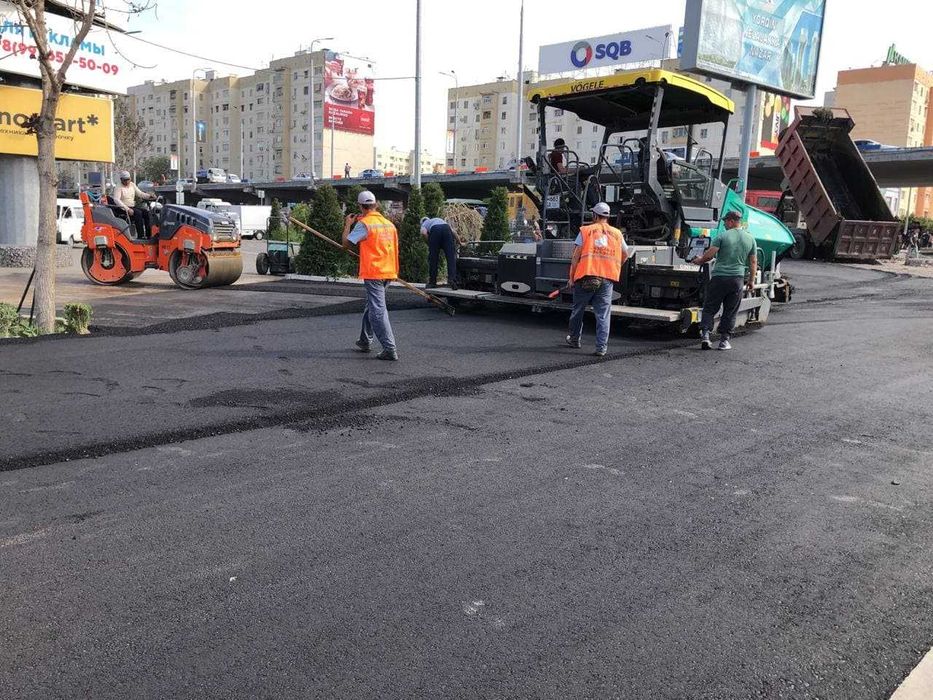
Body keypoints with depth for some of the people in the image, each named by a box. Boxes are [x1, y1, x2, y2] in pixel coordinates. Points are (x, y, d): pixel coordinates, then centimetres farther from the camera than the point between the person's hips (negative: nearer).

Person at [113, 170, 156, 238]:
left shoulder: (132, 185, 15)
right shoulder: (119, 188, -7)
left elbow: (139, 193, 13)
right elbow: (116, 200, -20)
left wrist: (149, 196, -8)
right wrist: (127, 209, -31)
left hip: (133, 206, 7)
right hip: (124, 209, -7)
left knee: (146, 212, -15)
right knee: (138, 213, -30)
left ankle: (149, 234, -19)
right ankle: (140, 236, -33)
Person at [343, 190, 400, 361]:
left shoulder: (364, 224, -11)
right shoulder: (388, 223, 10)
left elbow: (346, 243, -9)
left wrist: (348, 224, 8)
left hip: (373, 273, -8)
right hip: (388, 272, 8)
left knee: (378, 311, -8)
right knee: (371, 306, 22)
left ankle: (390, 349, -13)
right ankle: (365, 341, 33)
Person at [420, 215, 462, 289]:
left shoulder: (424, 223, 32)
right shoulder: (439, 219, 44)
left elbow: (424, 232, 5)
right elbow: (453, 232, 33)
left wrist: (429, 242, 15)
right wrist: (460, 243, 43)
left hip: (435, 230, -2)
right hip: (446, 229, 2)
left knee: (433, 258, 7)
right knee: (451, 258, -1)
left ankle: (432, 282, 12)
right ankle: (452, 280, -15)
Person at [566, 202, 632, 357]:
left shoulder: (585, 231, 1)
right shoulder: (617, 233, 11)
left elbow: (576, 257, -4)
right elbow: (625, 254, 23)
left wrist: (571, 277, 2)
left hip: (586, 277, -2)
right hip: (607, 280, 2)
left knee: (578, 310, 16)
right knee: (603, 314, 4)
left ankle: (574, 339, 31)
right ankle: (601, 347, 0)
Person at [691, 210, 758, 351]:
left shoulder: (722, 236, -4)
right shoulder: (750, 239, 9)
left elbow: (709, 254, -11)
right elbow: (753, 262, 11)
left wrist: (700, 260, 8)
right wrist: (751, 281, 19)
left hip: (719, 277, -3)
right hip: (738, 278, 3)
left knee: (709, 309, 6)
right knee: (730, 312, 9)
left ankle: (705, 335, -5)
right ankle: (724, 340, 10)